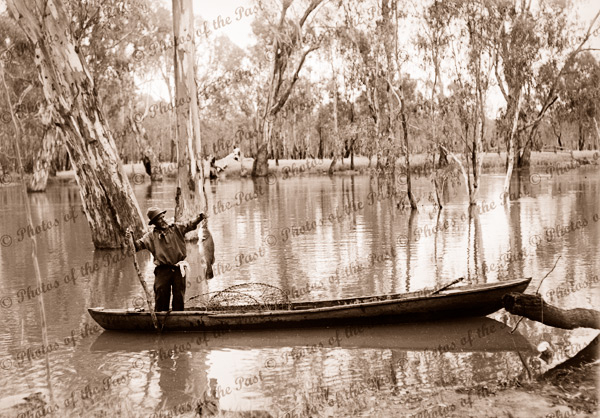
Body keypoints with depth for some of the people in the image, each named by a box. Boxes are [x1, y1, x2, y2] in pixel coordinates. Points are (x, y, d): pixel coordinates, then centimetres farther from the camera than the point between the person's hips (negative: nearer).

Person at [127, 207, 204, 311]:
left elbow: (190, 225, 2)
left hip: (178, 269, 1)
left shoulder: (176, 228, 9)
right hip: (162, 270, -1)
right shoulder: (151, 234, 6)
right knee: (161, 297, -1)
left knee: (179, 297, 7)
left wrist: (199, 218, -16)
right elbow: (139, 245, 0)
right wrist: (132, 238, -19)